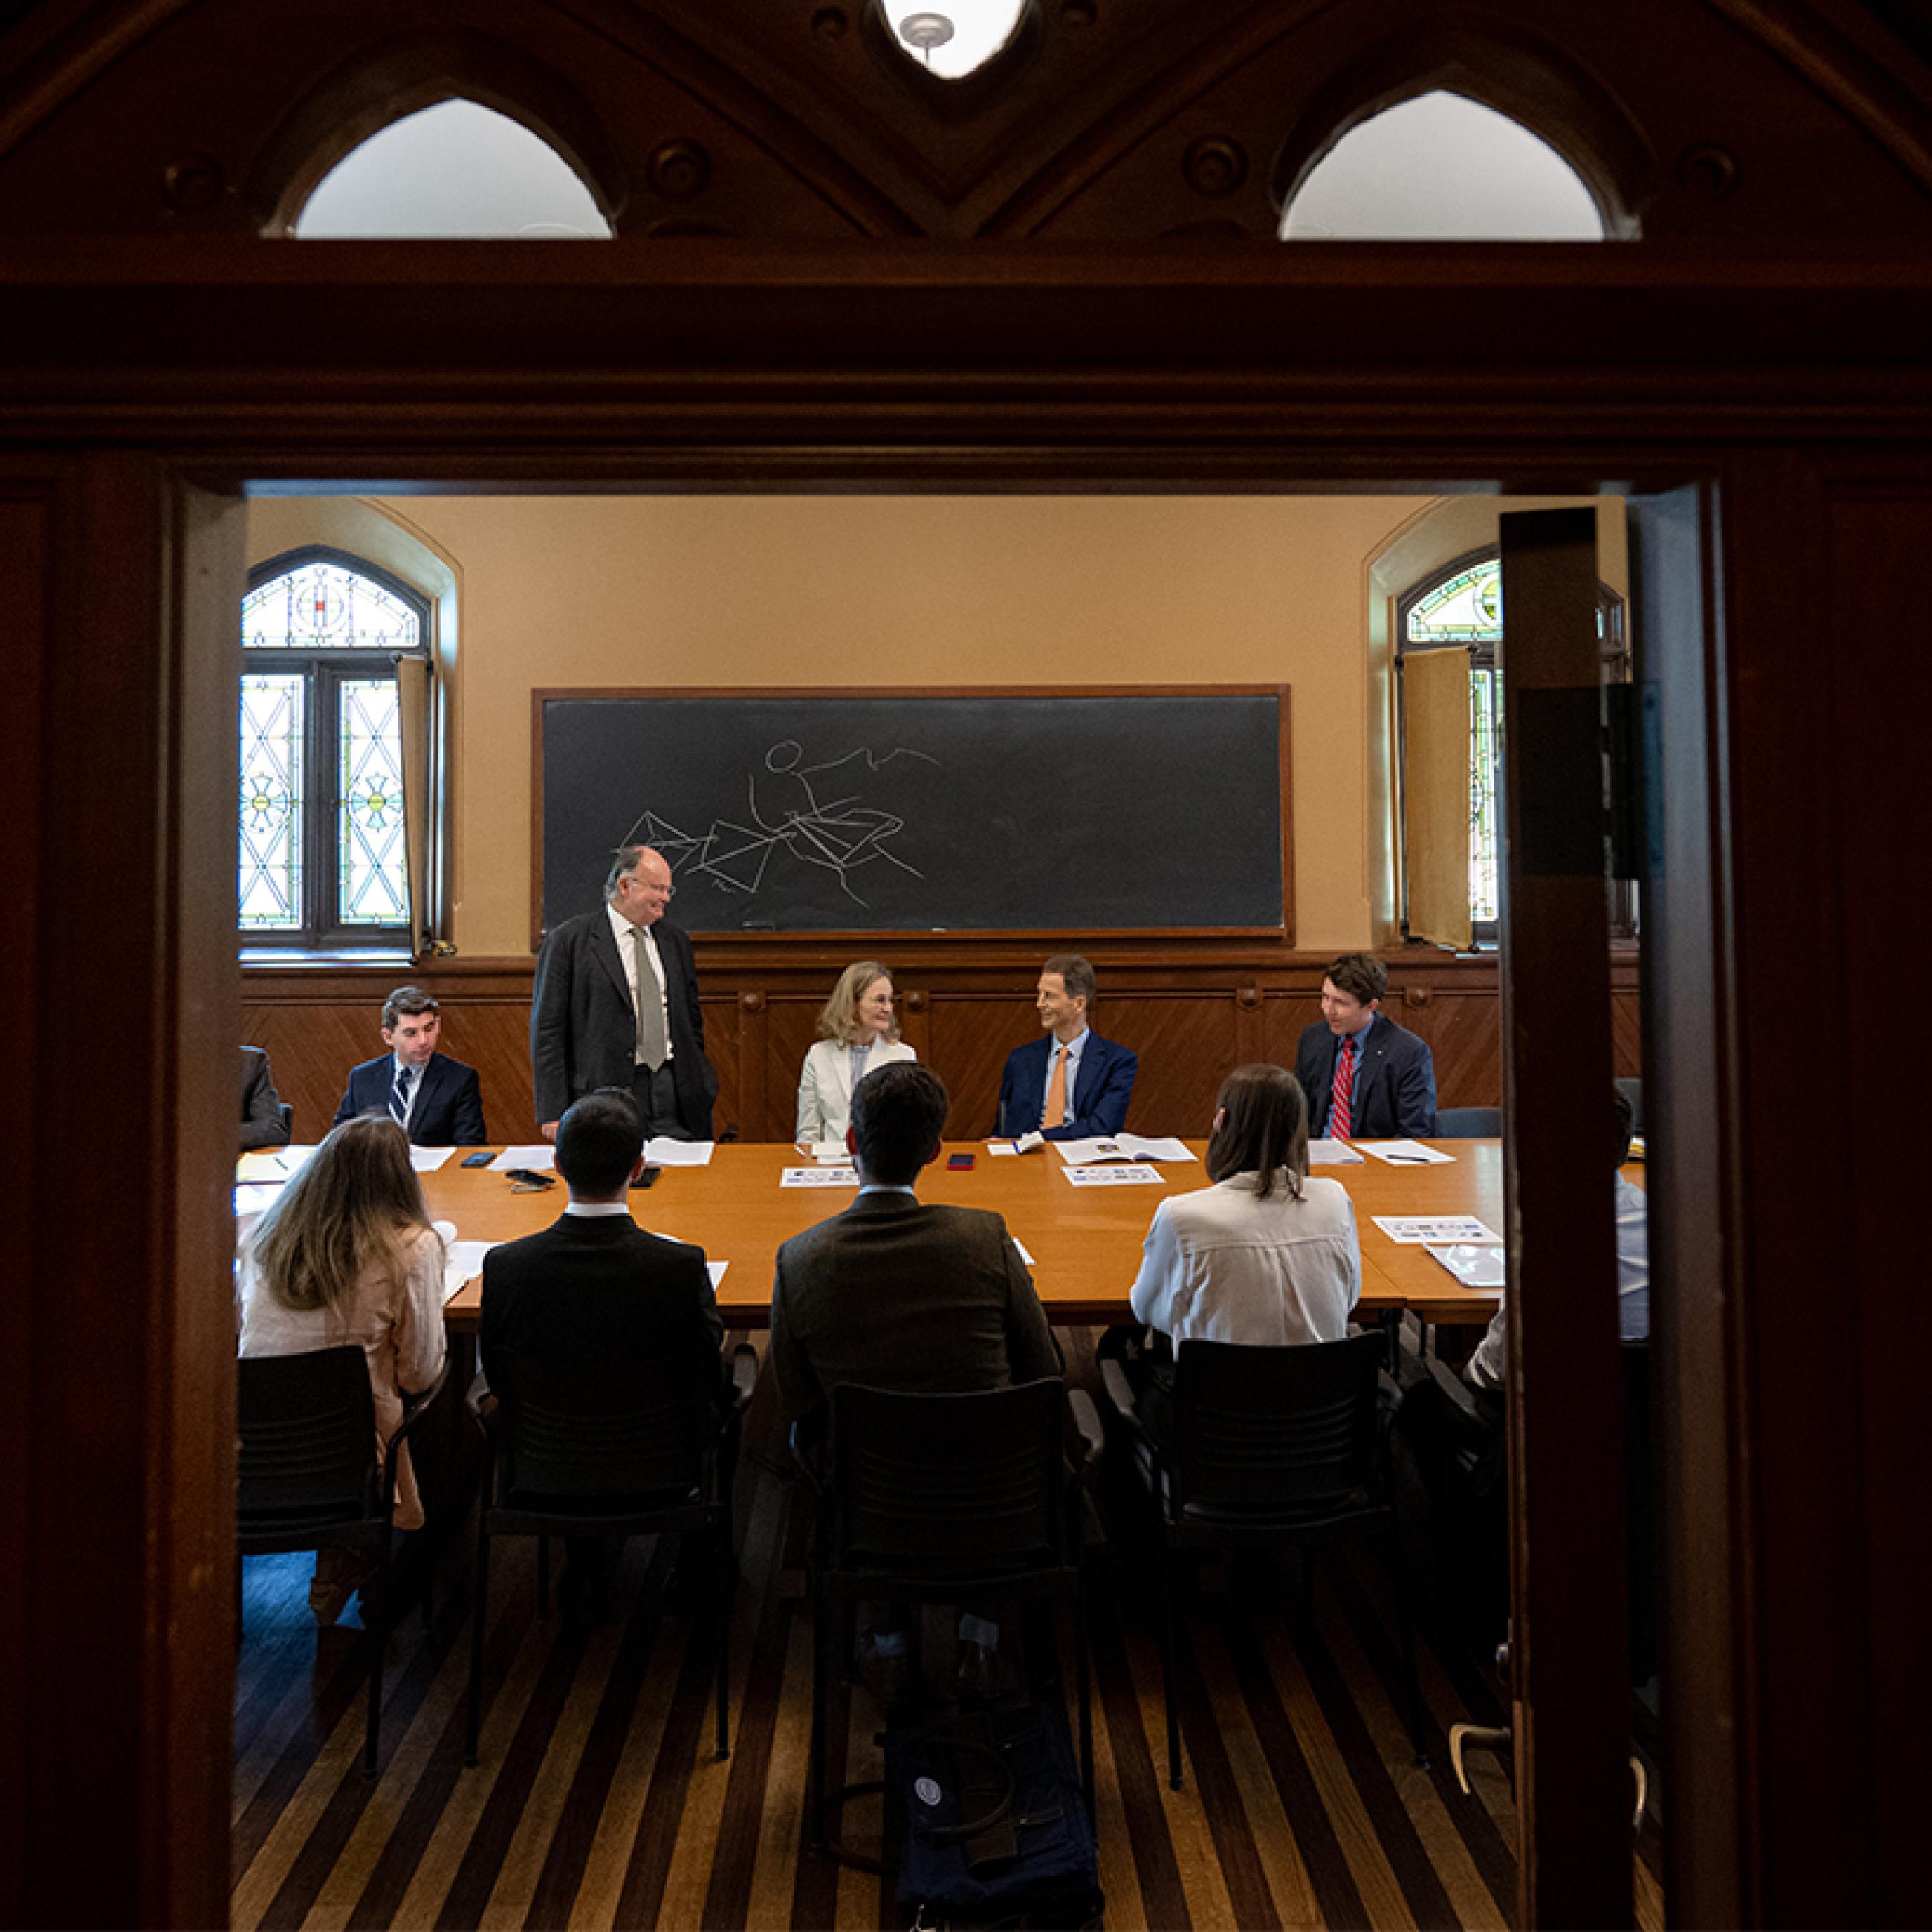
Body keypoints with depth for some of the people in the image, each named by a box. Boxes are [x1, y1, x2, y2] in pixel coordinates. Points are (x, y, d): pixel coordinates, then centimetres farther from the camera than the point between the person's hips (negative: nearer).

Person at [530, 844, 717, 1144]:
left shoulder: (675, 941, 14)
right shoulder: (569, 940, -2)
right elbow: (547, 1030, -5)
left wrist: (701, 1087, 15)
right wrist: (553, 1113, -11)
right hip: (606, 1094, -4)